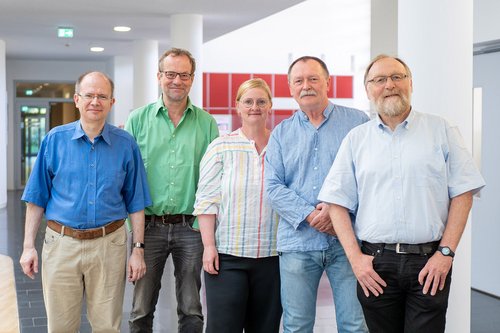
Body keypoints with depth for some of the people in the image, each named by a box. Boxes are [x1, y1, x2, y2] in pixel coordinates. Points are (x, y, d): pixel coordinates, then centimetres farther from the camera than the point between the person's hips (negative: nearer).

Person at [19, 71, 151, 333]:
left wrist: (138, 249, 0)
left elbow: (135, 203, 4)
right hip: (61, 243, 0)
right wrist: (28, 246, 0)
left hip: (109, 245, 0)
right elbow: (37, 198, 4)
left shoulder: (126, 145, 1)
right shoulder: (55, 139, 1)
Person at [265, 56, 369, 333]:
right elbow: (274, 187, 4)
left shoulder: (358, 122, 5)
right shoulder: (281, 133, 12)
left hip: (347, 240, -2)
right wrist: (310, 216, -11)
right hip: (297, 243, 2)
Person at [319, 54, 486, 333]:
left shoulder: (442, 130, 5)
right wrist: (356, 258, -4)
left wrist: (446, 252, -6)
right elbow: (338, 203, 6)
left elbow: (463, 194, 2)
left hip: (430, 263, -1)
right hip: (375, 265, 1)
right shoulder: (356, 139, 9)